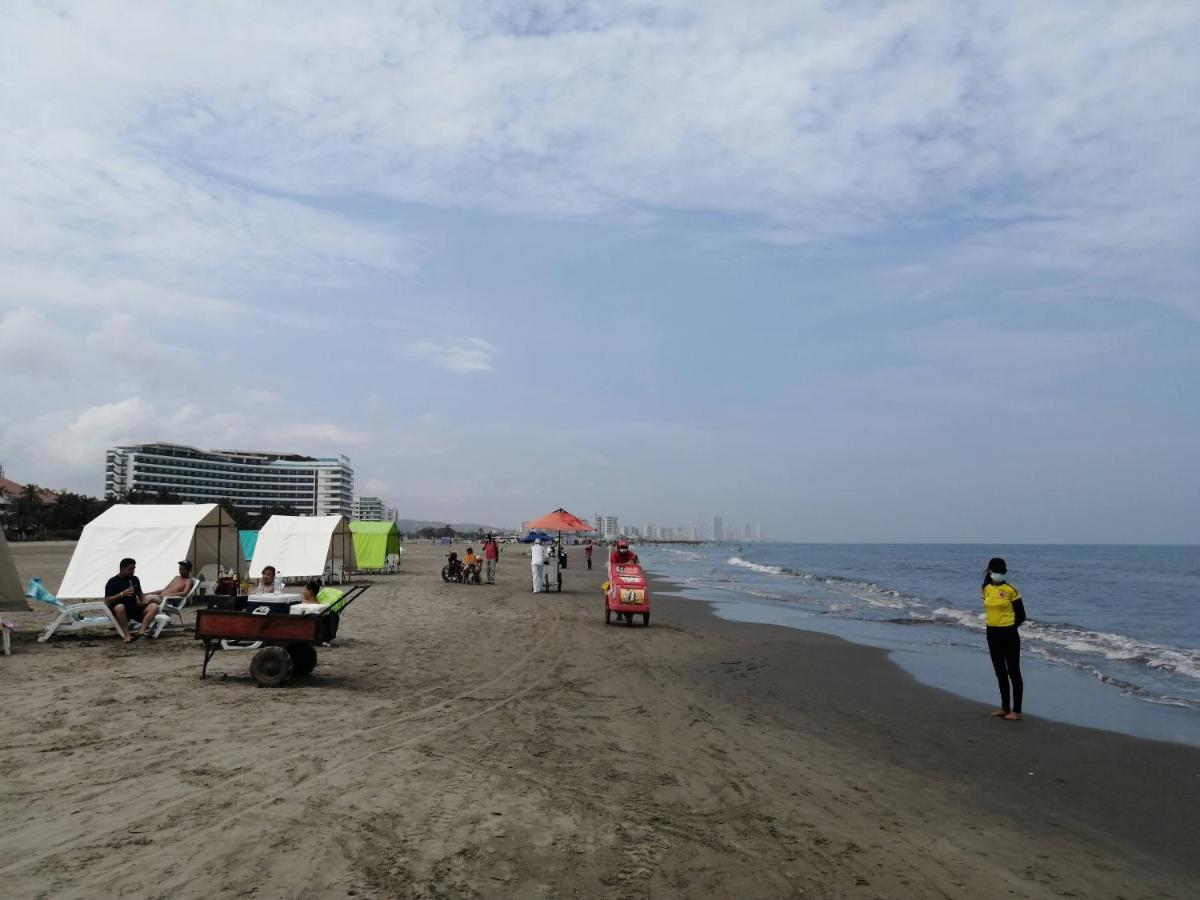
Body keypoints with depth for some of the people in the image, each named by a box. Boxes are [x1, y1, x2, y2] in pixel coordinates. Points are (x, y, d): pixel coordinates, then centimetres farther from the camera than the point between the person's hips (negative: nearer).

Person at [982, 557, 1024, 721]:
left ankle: (1016, 710, 10)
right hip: (992, 634, 6)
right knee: (1000, 671, 14)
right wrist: (996, 624, 9)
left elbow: (1020, 614, -5)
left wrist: (1008, 627, 2)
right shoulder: (986, 589, 5)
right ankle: (1005, 707, 26)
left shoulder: (1011, 590, -11)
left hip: (1008, 634, -6)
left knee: (1013, 671, 2)